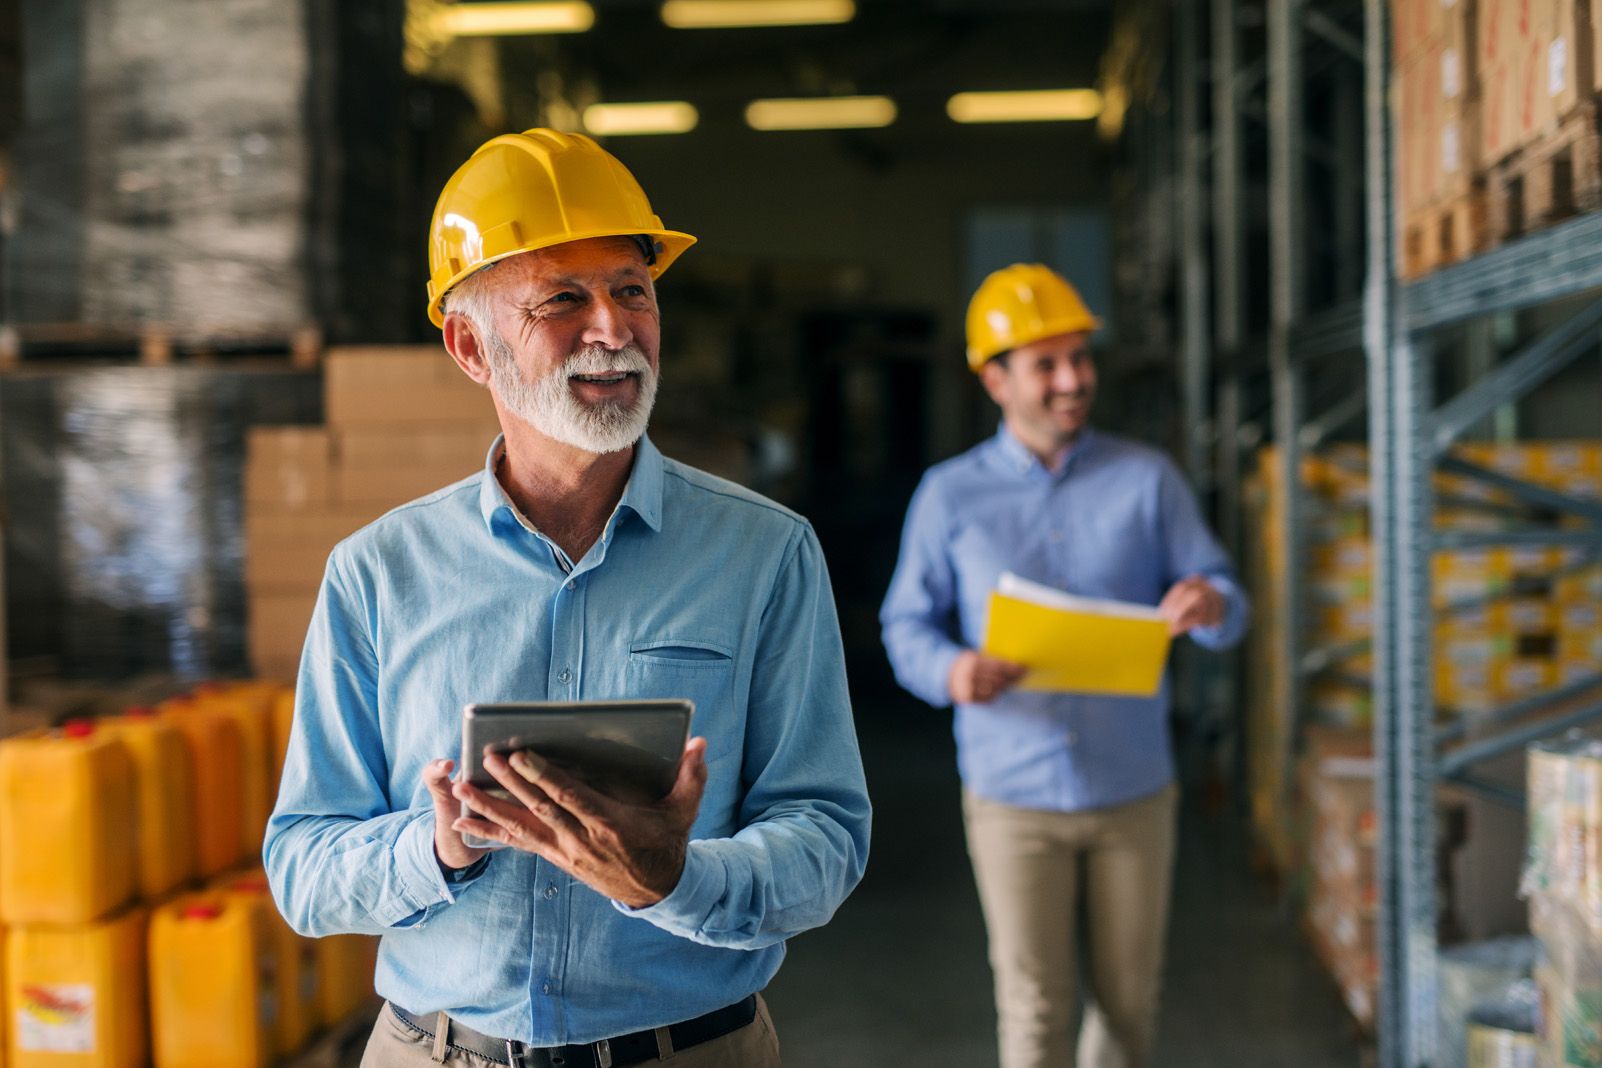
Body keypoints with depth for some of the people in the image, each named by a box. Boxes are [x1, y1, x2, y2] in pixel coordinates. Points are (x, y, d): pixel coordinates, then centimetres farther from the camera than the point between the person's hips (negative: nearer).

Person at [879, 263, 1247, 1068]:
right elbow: (906, 625, 2)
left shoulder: (1146, 480, 3)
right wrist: (951, 672, -21)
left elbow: (1223, 602, 0)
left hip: (1134, 792, 2)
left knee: (1128, 998, 12)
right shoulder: (950, 496, 1)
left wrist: (1209, 605, -25)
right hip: (1014, 797, -1)